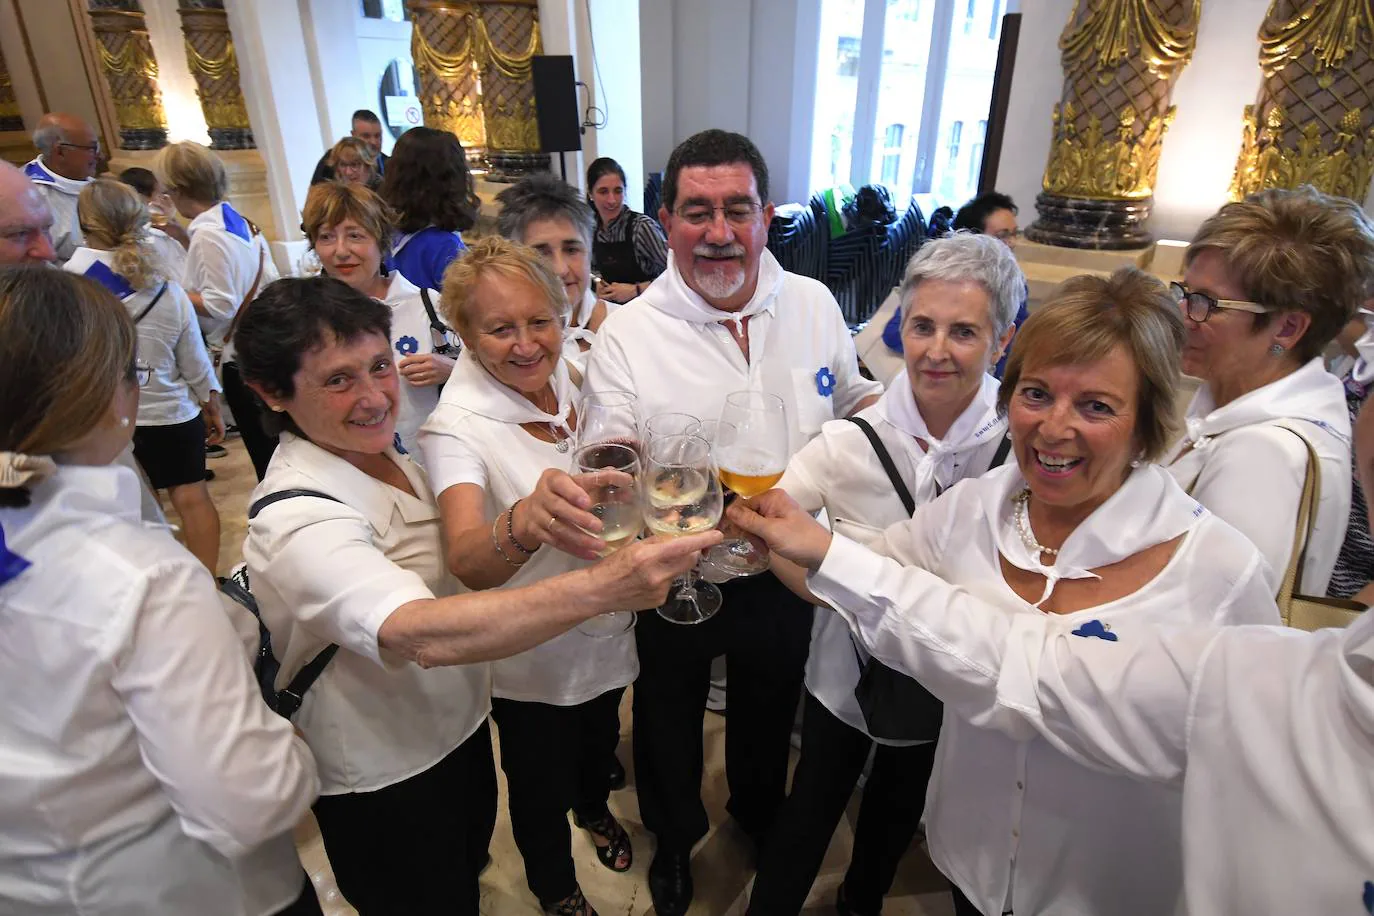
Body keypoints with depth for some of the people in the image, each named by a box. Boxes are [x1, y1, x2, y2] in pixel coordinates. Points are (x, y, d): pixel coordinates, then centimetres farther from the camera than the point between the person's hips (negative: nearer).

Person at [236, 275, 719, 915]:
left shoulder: (379, 454, -4)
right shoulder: (295, 519, -30)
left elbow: (467, 562, 12)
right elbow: (421, 634, -47)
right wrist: (603, 586, -56)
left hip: (460, 729, 7)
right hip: (383, 785, -7)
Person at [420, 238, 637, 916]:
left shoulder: (574, 386, -8)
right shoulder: (456, 427, -26)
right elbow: (467, 562, -45)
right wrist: (526, 520, -63)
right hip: (528, 656, -5)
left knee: (599, 744, 31)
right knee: (542, 788, 20)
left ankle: (594, 806, 65)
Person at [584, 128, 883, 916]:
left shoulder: (814, 304, -8)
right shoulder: (628, 335, -19)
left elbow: (853, 397, 10)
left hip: (785, 574, 3)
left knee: (769, 712, 29)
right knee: (670, 723, 24)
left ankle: (761, 813, 63)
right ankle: (675, 836, 58)